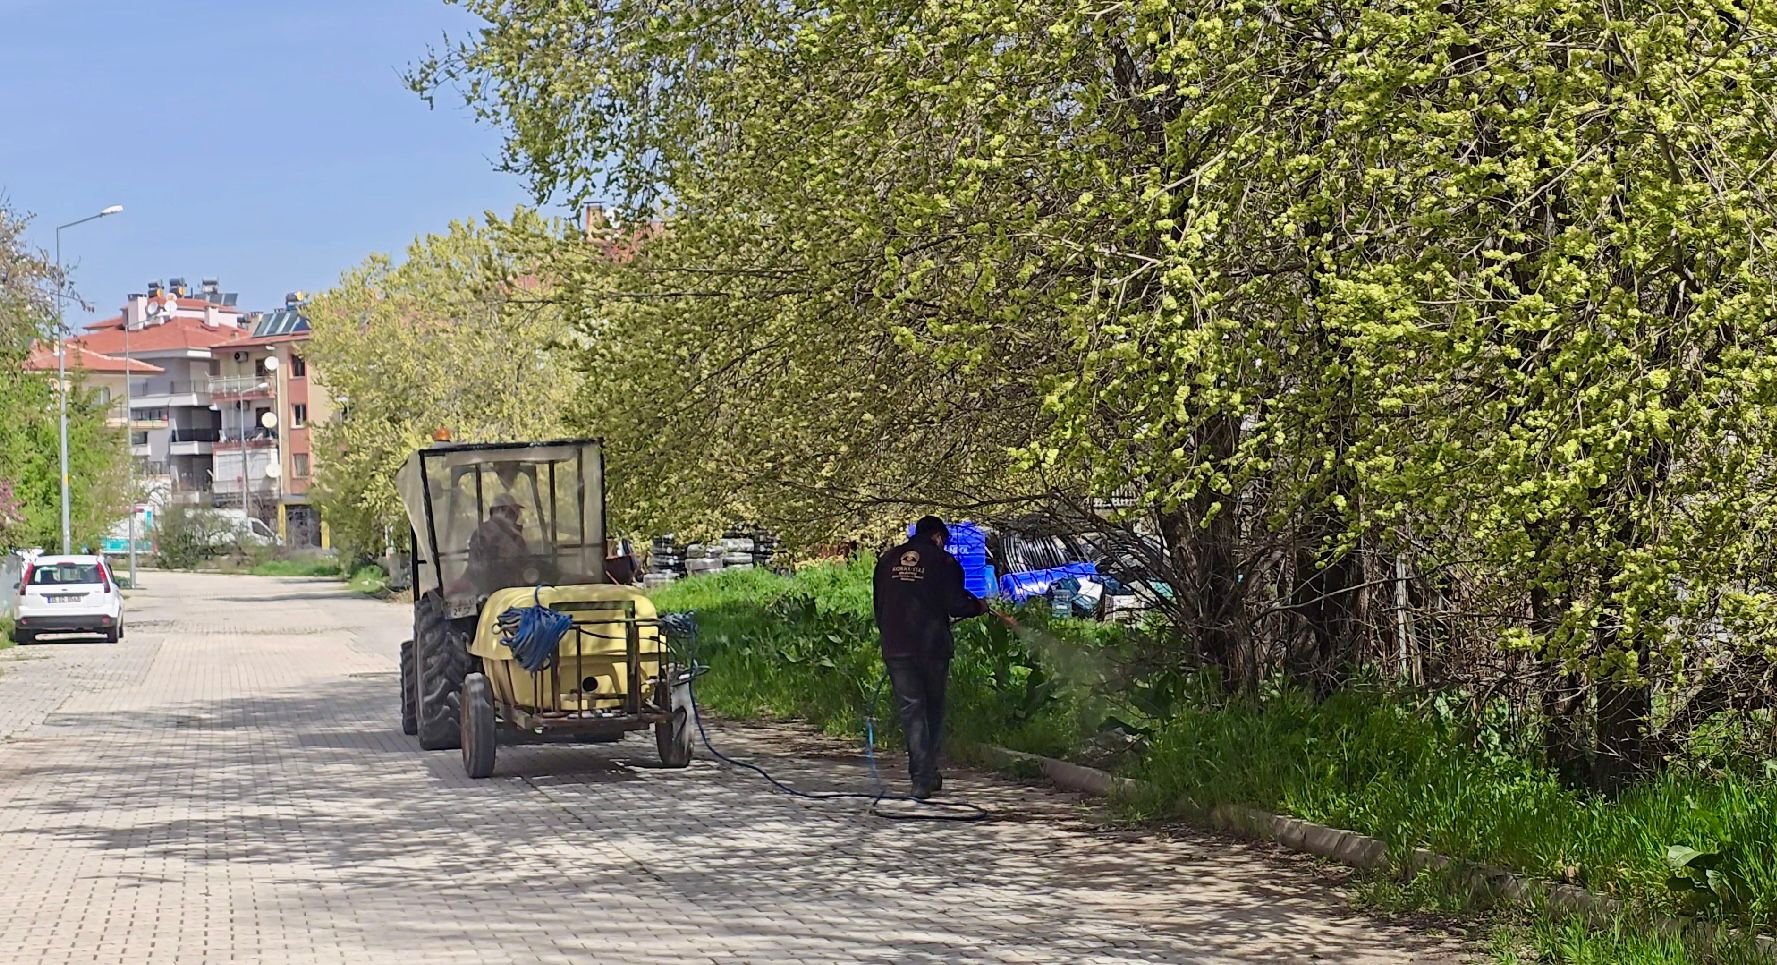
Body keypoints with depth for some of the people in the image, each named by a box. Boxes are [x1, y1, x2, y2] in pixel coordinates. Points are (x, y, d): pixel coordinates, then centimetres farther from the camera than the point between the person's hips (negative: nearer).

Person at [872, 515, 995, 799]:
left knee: (910, 710, 2)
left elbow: (879, 607, 15)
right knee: (933, 710, 13)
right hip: (932, 647, -2)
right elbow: (956, 605, -7)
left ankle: (921, 778, -6)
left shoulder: (887, 560, 12)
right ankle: (928, 775, 15)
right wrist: (978, 606, 13)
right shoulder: (943, 561, -2)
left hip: (896, 648, 2)